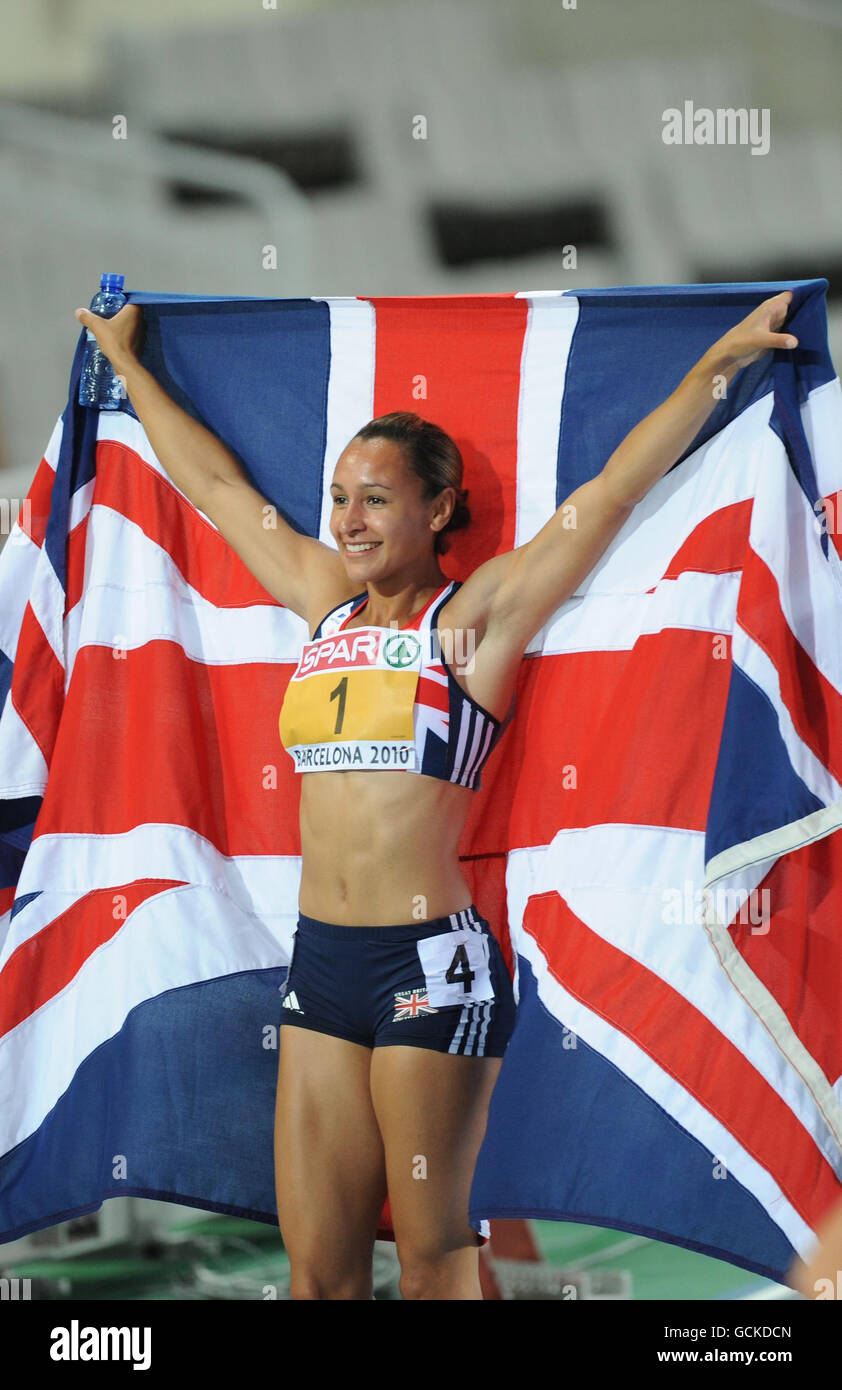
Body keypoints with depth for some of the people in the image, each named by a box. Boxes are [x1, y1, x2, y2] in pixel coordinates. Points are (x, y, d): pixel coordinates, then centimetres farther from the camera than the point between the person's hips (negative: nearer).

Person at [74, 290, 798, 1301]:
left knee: (433, 1253, 1)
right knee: (317, 1261, 4)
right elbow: (213, 480, 25)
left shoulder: (477, 614, -1)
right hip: (321, 957, 5)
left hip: (430, 961, -5)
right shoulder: (325, 600, 14)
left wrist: (715, 368, -6)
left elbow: (613, 492, -4)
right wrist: (125, 360, 34)